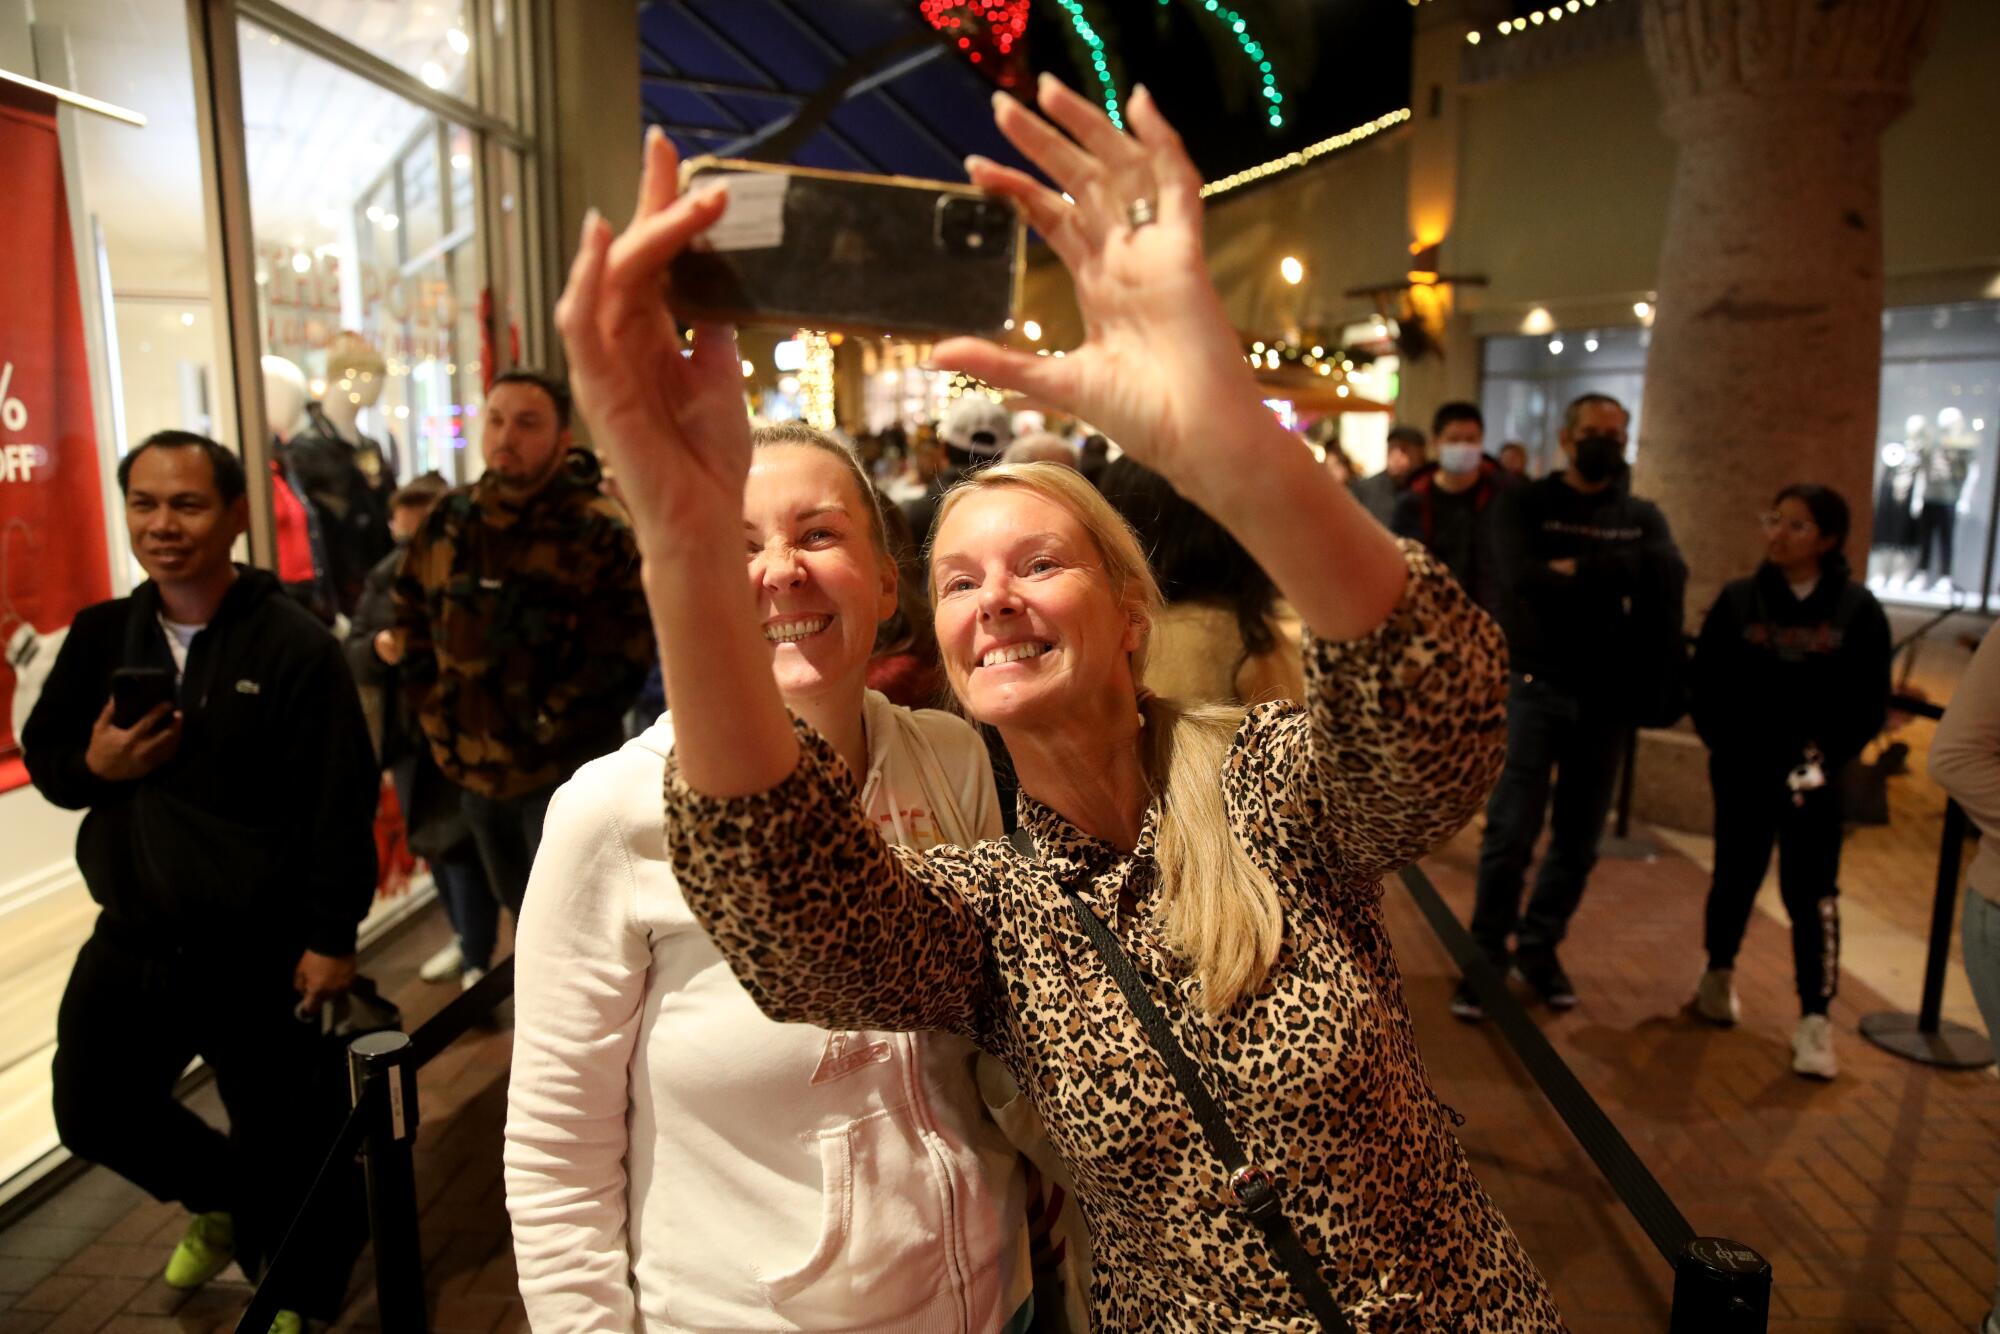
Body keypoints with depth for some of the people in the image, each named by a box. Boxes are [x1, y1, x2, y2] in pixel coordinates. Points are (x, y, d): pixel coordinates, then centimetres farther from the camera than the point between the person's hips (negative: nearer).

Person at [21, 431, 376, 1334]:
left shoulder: (295, 645, -16)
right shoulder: (99, 634, 3)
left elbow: (341, 806, -16)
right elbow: (41, 753, 13)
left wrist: (331, 936, -17)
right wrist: (92, 764, -12)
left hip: (260, 954, -6)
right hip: (129, 940, 6)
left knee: (290, 1142, 8)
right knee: (91, 1112, 22)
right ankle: (225, 1202, 49)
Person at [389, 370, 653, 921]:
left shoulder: (598, 529, -15)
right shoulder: (450, 520, 5)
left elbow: (622, 653, -20)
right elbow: (411, 612, 18)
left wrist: (543, 727, -18)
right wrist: (433, 708, 9)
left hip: (566, 771, -6)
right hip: (473, 767, 7)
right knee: (519, 905, 25)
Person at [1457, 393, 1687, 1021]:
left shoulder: (1642, 517, 10)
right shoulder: (1524, 503, 1)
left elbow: (1669, 575, -9)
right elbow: (1522, 577, -17)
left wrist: (1579, 570, -16)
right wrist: (1618, 578, -11)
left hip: (1607, 696, 3)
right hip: (1535, 687, -3)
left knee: (1578, 840, 10)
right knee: (1510, 833, -4)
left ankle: (1540, 949, 25)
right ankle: (1486, 957, 9)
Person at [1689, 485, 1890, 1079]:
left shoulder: (1858, 610, -2)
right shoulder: (1738, 600, -1)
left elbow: (1870, 703, -1)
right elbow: (1706, 686, 1)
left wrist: (1828, 759, -12)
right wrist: (1727, 749, -10)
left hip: (1814, 778, -1)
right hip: (1743, 773, 1)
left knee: (1812, 893, -2)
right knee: (1736, 877, 12)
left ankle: (1815, 1021, 3)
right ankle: (1719, 975, 35)